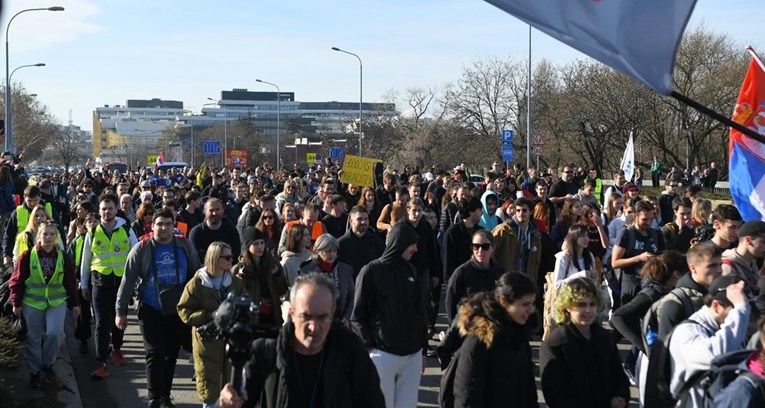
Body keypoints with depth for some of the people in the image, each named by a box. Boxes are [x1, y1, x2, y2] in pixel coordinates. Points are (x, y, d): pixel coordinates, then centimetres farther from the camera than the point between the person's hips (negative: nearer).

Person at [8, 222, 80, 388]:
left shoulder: (63, 257, 1)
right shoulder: (27, 256, -6)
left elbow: (71, 282, 6)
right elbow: (16, 281, -2)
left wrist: (75, 304, 6)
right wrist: (16, 303, -5)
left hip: (57, 302, 1)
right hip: (32, 303, -1)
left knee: (55, 333, -13)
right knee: (34, 339, 5)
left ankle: (47, 365, 11)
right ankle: (34, 372, 21)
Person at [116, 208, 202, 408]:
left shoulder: (185, 246, -1)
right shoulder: (141, 249, -7)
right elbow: (128, 281, -5)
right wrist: (121, 311, -7)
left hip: (178, 309, 2)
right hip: (151, 309, -2)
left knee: (171, 354, 11)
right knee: (155, 354, 0)